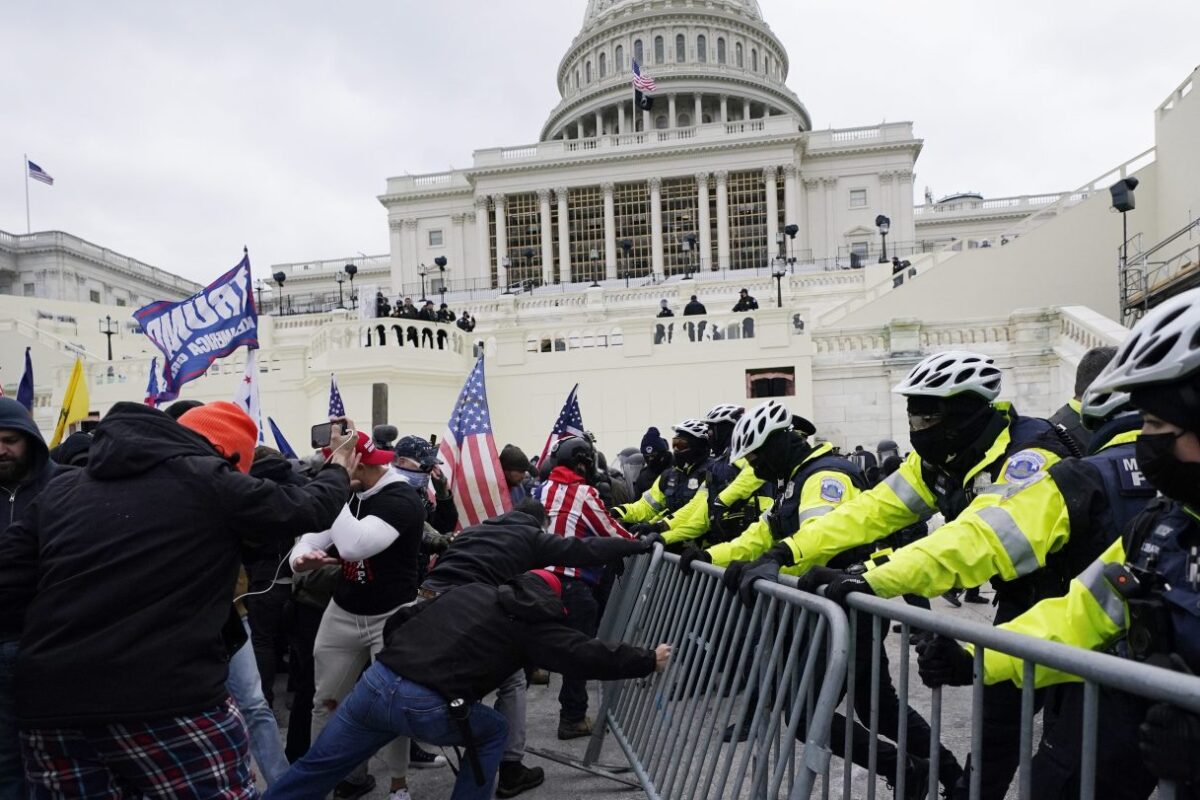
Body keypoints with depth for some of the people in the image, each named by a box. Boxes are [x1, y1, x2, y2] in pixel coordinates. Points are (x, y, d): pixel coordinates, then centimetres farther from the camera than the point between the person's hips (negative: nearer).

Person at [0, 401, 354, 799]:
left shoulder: (61, 489, 12)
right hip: (168, 701, -6)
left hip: (50, 704, 6)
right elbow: (307, 509, 5)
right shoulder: (207, 481, -3)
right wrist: (338, 471, 25)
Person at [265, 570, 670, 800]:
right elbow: (587, 655, 6)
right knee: (493, 732, 22)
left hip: (376, 681, 5)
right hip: (427, 708, -5)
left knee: (316, 767, 21)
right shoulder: (533, 622, 7)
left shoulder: (468, 590, 22)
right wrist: (648, 660, 18)